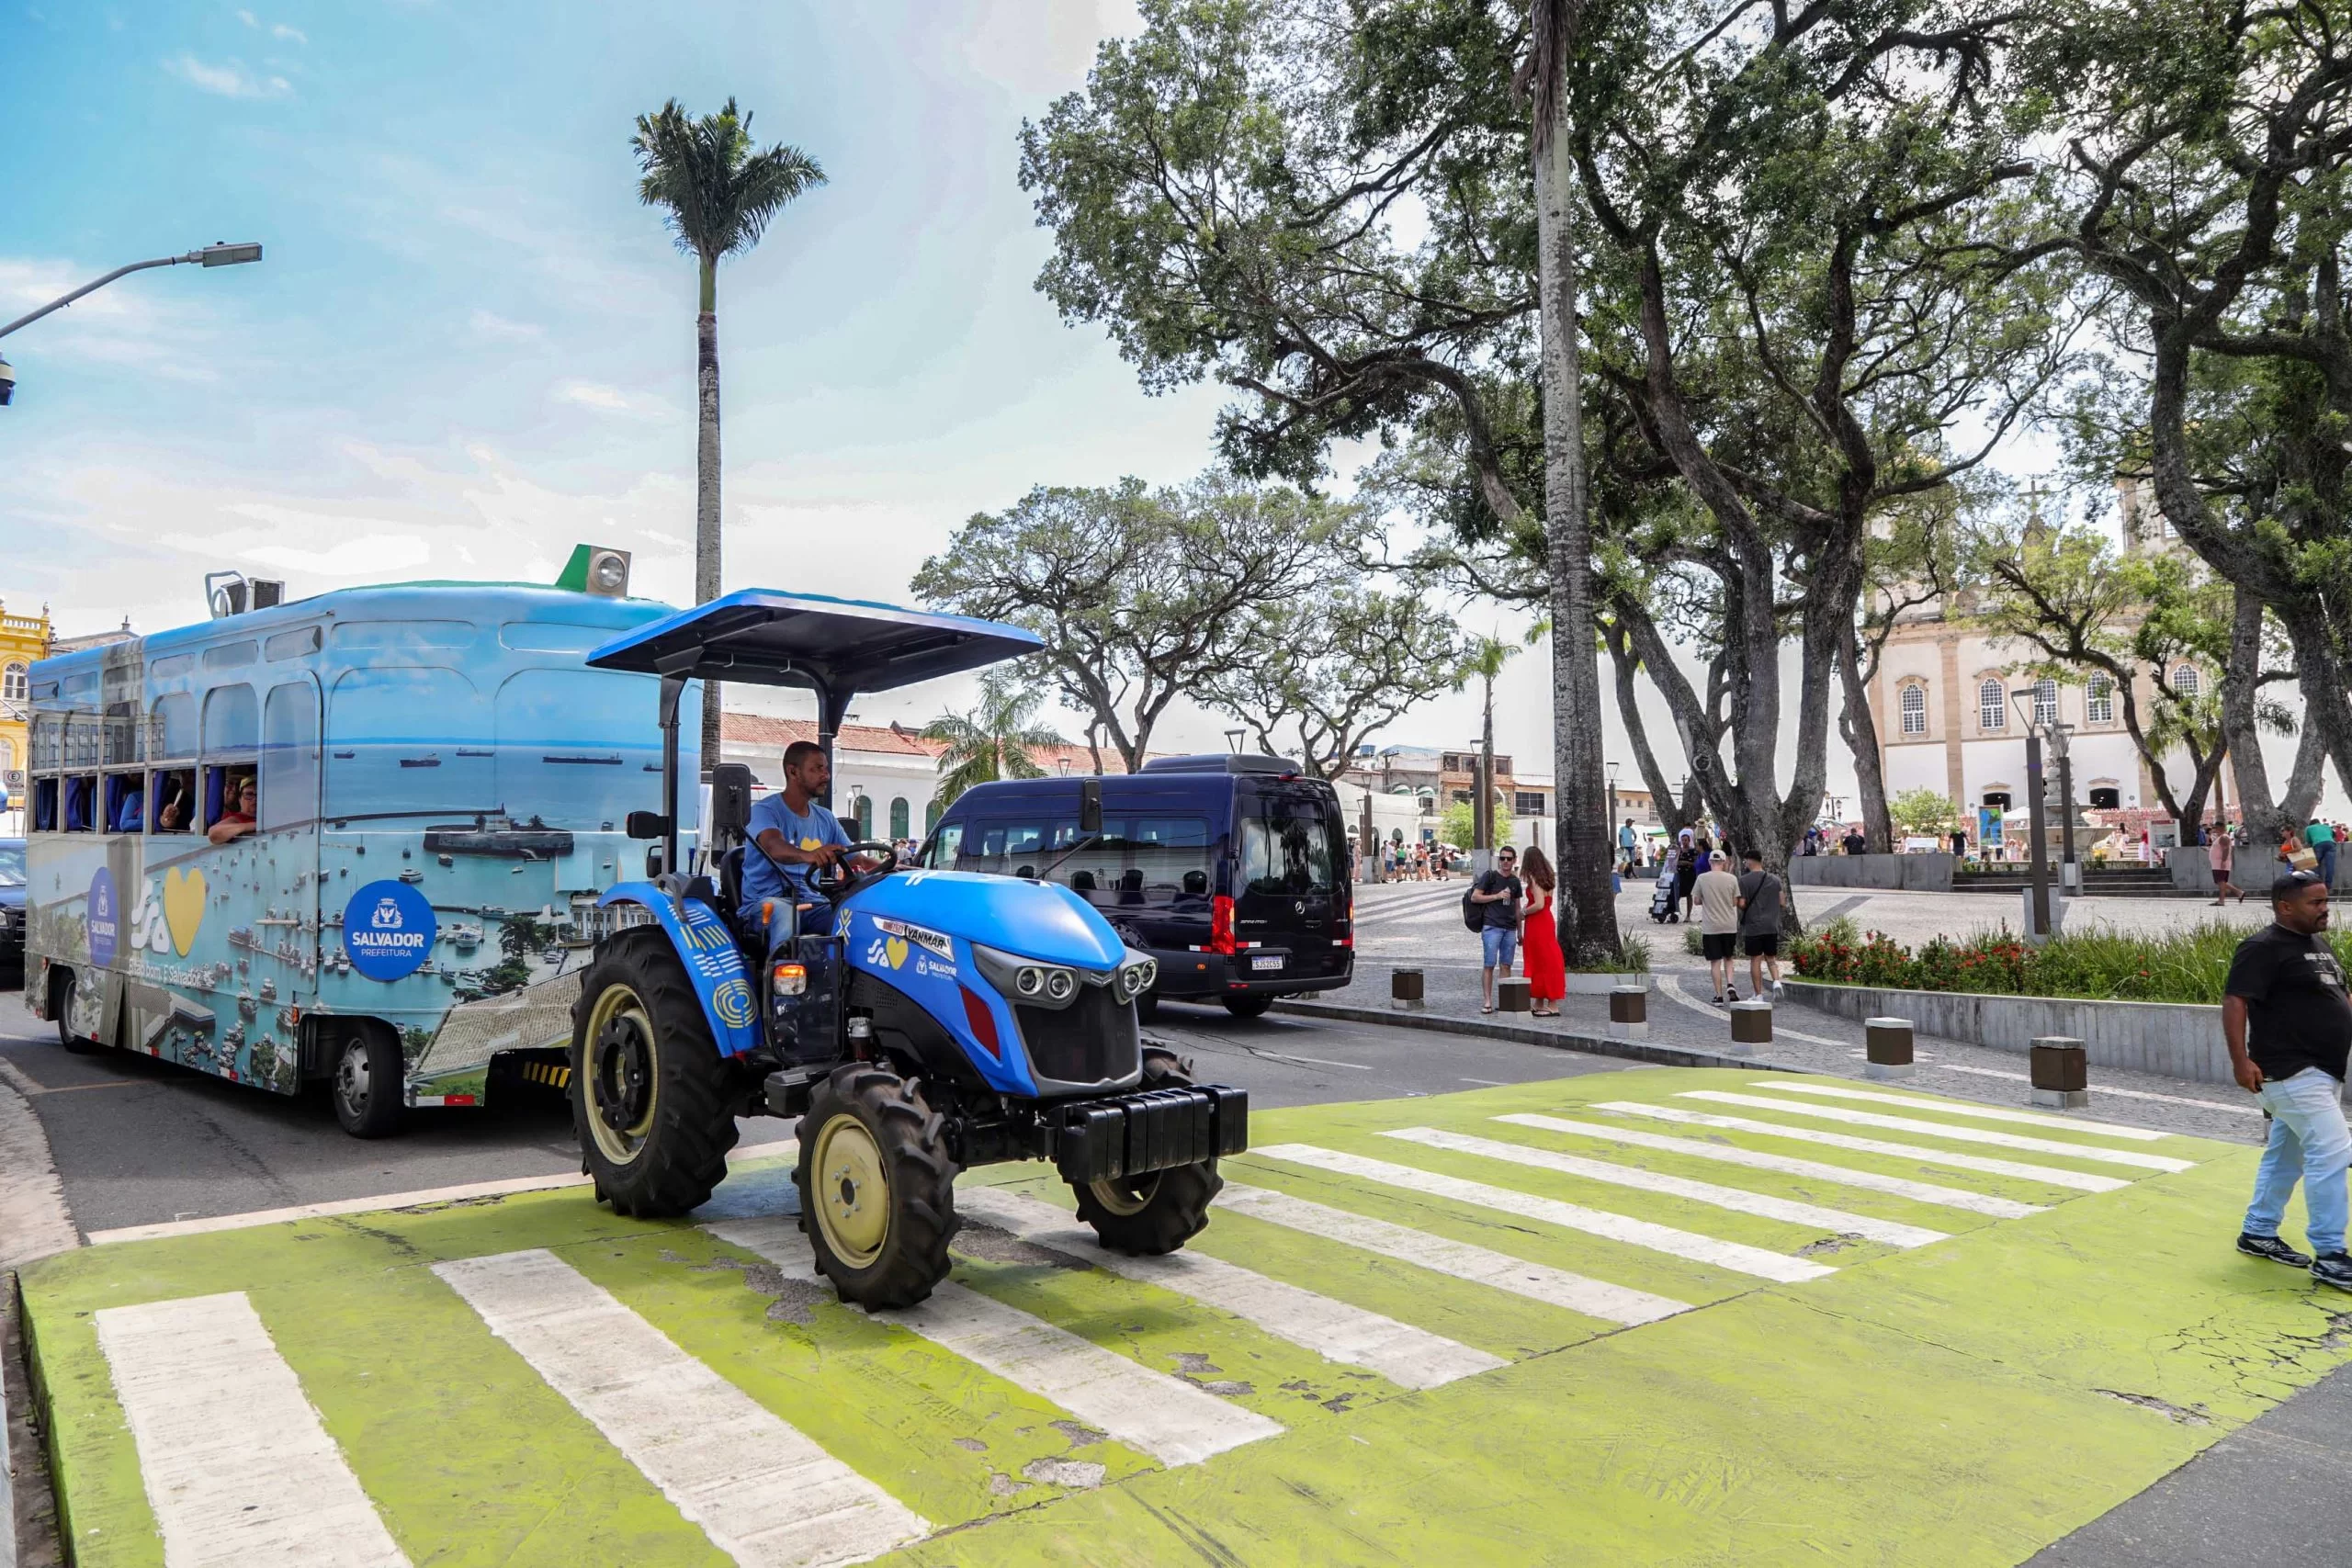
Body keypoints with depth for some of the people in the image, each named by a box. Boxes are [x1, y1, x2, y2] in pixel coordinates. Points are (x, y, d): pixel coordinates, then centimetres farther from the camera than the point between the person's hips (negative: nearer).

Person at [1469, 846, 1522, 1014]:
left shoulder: (1515, 881, 16)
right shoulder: (1489, 876, 1)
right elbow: (1474, 897, -5)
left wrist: (1519, 931, 20)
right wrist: (1497, 896, -11)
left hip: (1509, 929, 5)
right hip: (1491, 926, -5)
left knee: (1506, 965, 4)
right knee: (1490, 964, -6)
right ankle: (1487, 1002, -5)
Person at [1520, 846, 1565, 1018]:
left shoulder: (1534, 879, -15)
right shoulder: (1548, 878, 11)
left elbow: (1539, 905, -23)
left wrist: (1523, 913, -8)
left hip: (1536, 924, -9)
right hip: (1547, 921, 9)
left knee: (1542, 962, -5)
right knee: (1542, 963, 14)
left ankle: (1553, 1006, -4)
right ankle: (1539, 1004, 20)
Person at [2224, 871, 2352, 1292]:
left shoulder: (2318, 944, 14)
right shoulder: (2265, 948, -15)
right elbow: (2234, 1001, -20)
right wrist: (2241, 1060, -26)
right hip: (2292, 1073, -9)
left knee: (2286, 1155, 14)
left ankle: (2258, 1234, 24)